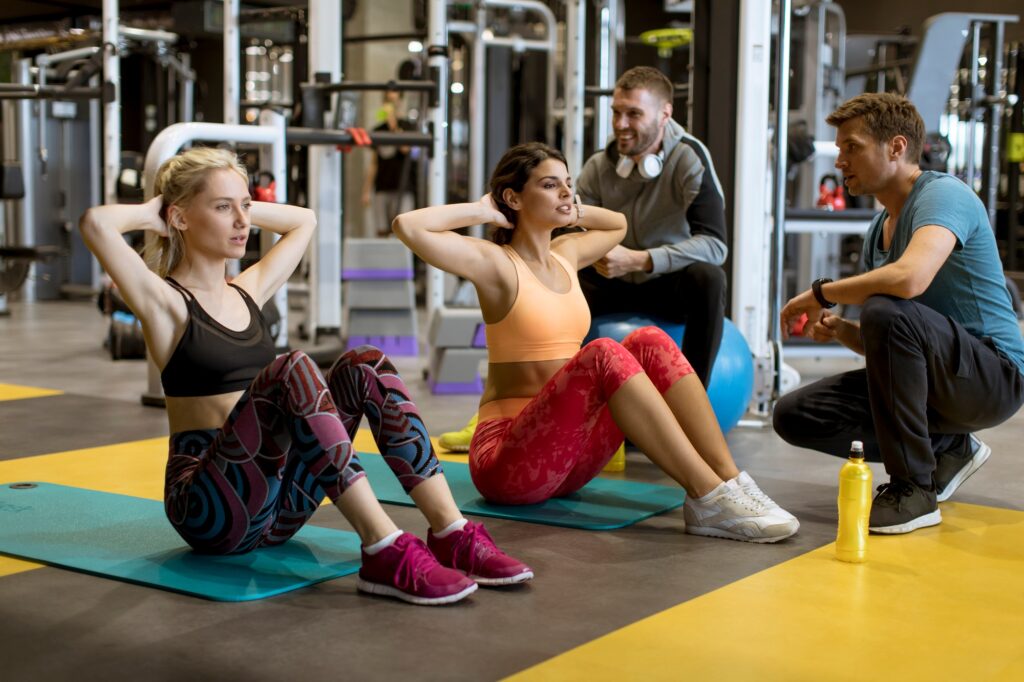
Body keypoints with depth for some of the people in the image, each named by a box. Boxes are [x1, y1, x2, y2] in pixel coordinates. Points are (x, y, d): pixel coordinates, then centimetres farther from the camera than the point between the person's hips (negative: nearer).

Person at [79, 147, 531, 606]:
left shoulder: (248, 292, 15)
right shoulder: (165, 302, -5)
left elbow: (304, 220, 30)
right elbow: (95, 224, -23)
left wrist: (243, 207, 19)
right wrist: (150, 213, -4)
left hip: (278, 506, 7)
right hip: (211, 509, -7)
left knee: (365, 366, -12)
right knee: (292, 371, -31)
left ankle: (450, 534, -22)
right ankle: (385, 554, -40)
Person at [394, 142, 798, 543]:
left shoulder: (566, 255, 14)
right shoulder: (497, 263, -8)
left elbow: (617, 224, 36)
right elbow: (407, 226, -24)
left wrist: (572, 211, 18)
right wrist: (483, 211, -9)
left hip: (571, 458, 7)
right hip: (507, 460, -7)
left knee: (650, 342, -13)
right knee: (604, 355, -31)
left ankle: (731, 482, -21)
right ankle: (708, 499, -32)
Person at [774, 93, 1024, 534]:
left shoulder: (943, 195, -13)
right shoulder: (880, 229, 13)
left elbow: (910, 279, -35)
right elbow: (879, 343, 19)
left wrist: (821, 293, -21)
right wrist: (838, 329, -3)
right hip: (942, 382, 8)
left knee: (886, 311, -35)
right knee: (794, 415, -4)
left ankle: (913, 489, -22)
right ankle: (946, 449, 7)